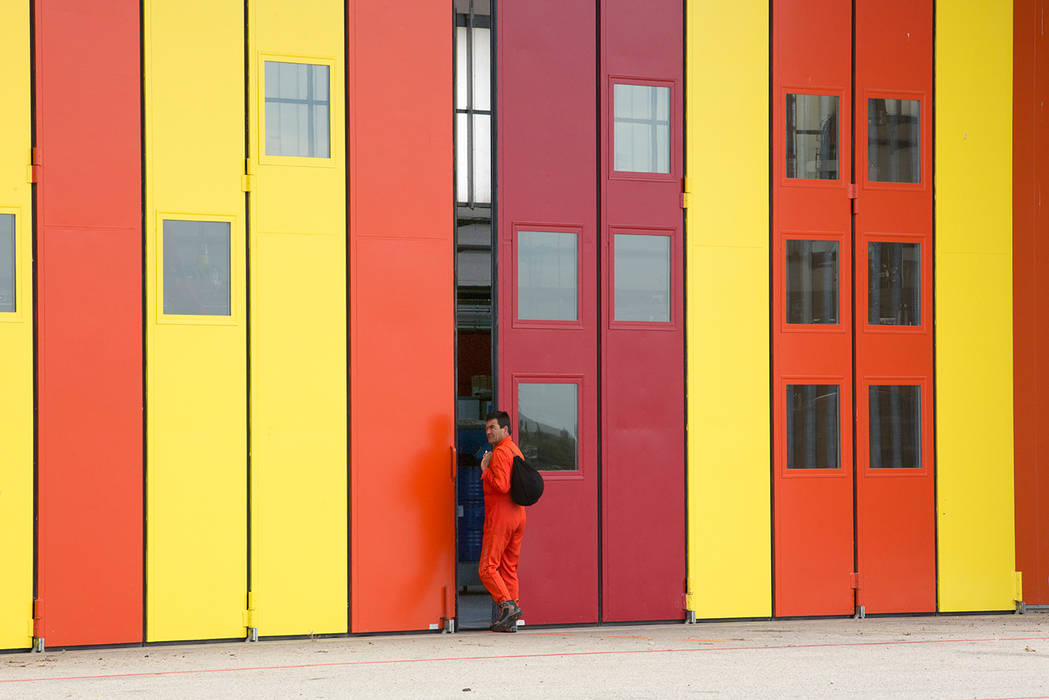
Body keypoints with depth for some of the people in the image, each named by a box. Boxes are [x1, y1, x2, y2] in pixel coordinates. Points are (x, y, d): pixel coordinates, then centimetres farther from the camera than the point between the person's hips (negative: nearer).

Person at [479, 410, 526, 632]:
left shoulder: (500, 453, -13)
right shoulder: (516, 451, 17)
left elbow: (502, 485, -23)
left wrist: (485, 470, -9)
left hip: (500, 518, -9)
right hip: (517, 516, 9)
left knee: (487, 567, -5)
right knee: (509, 568, 9)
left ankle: (507, 604, -18)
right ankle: (510, 620, 8)